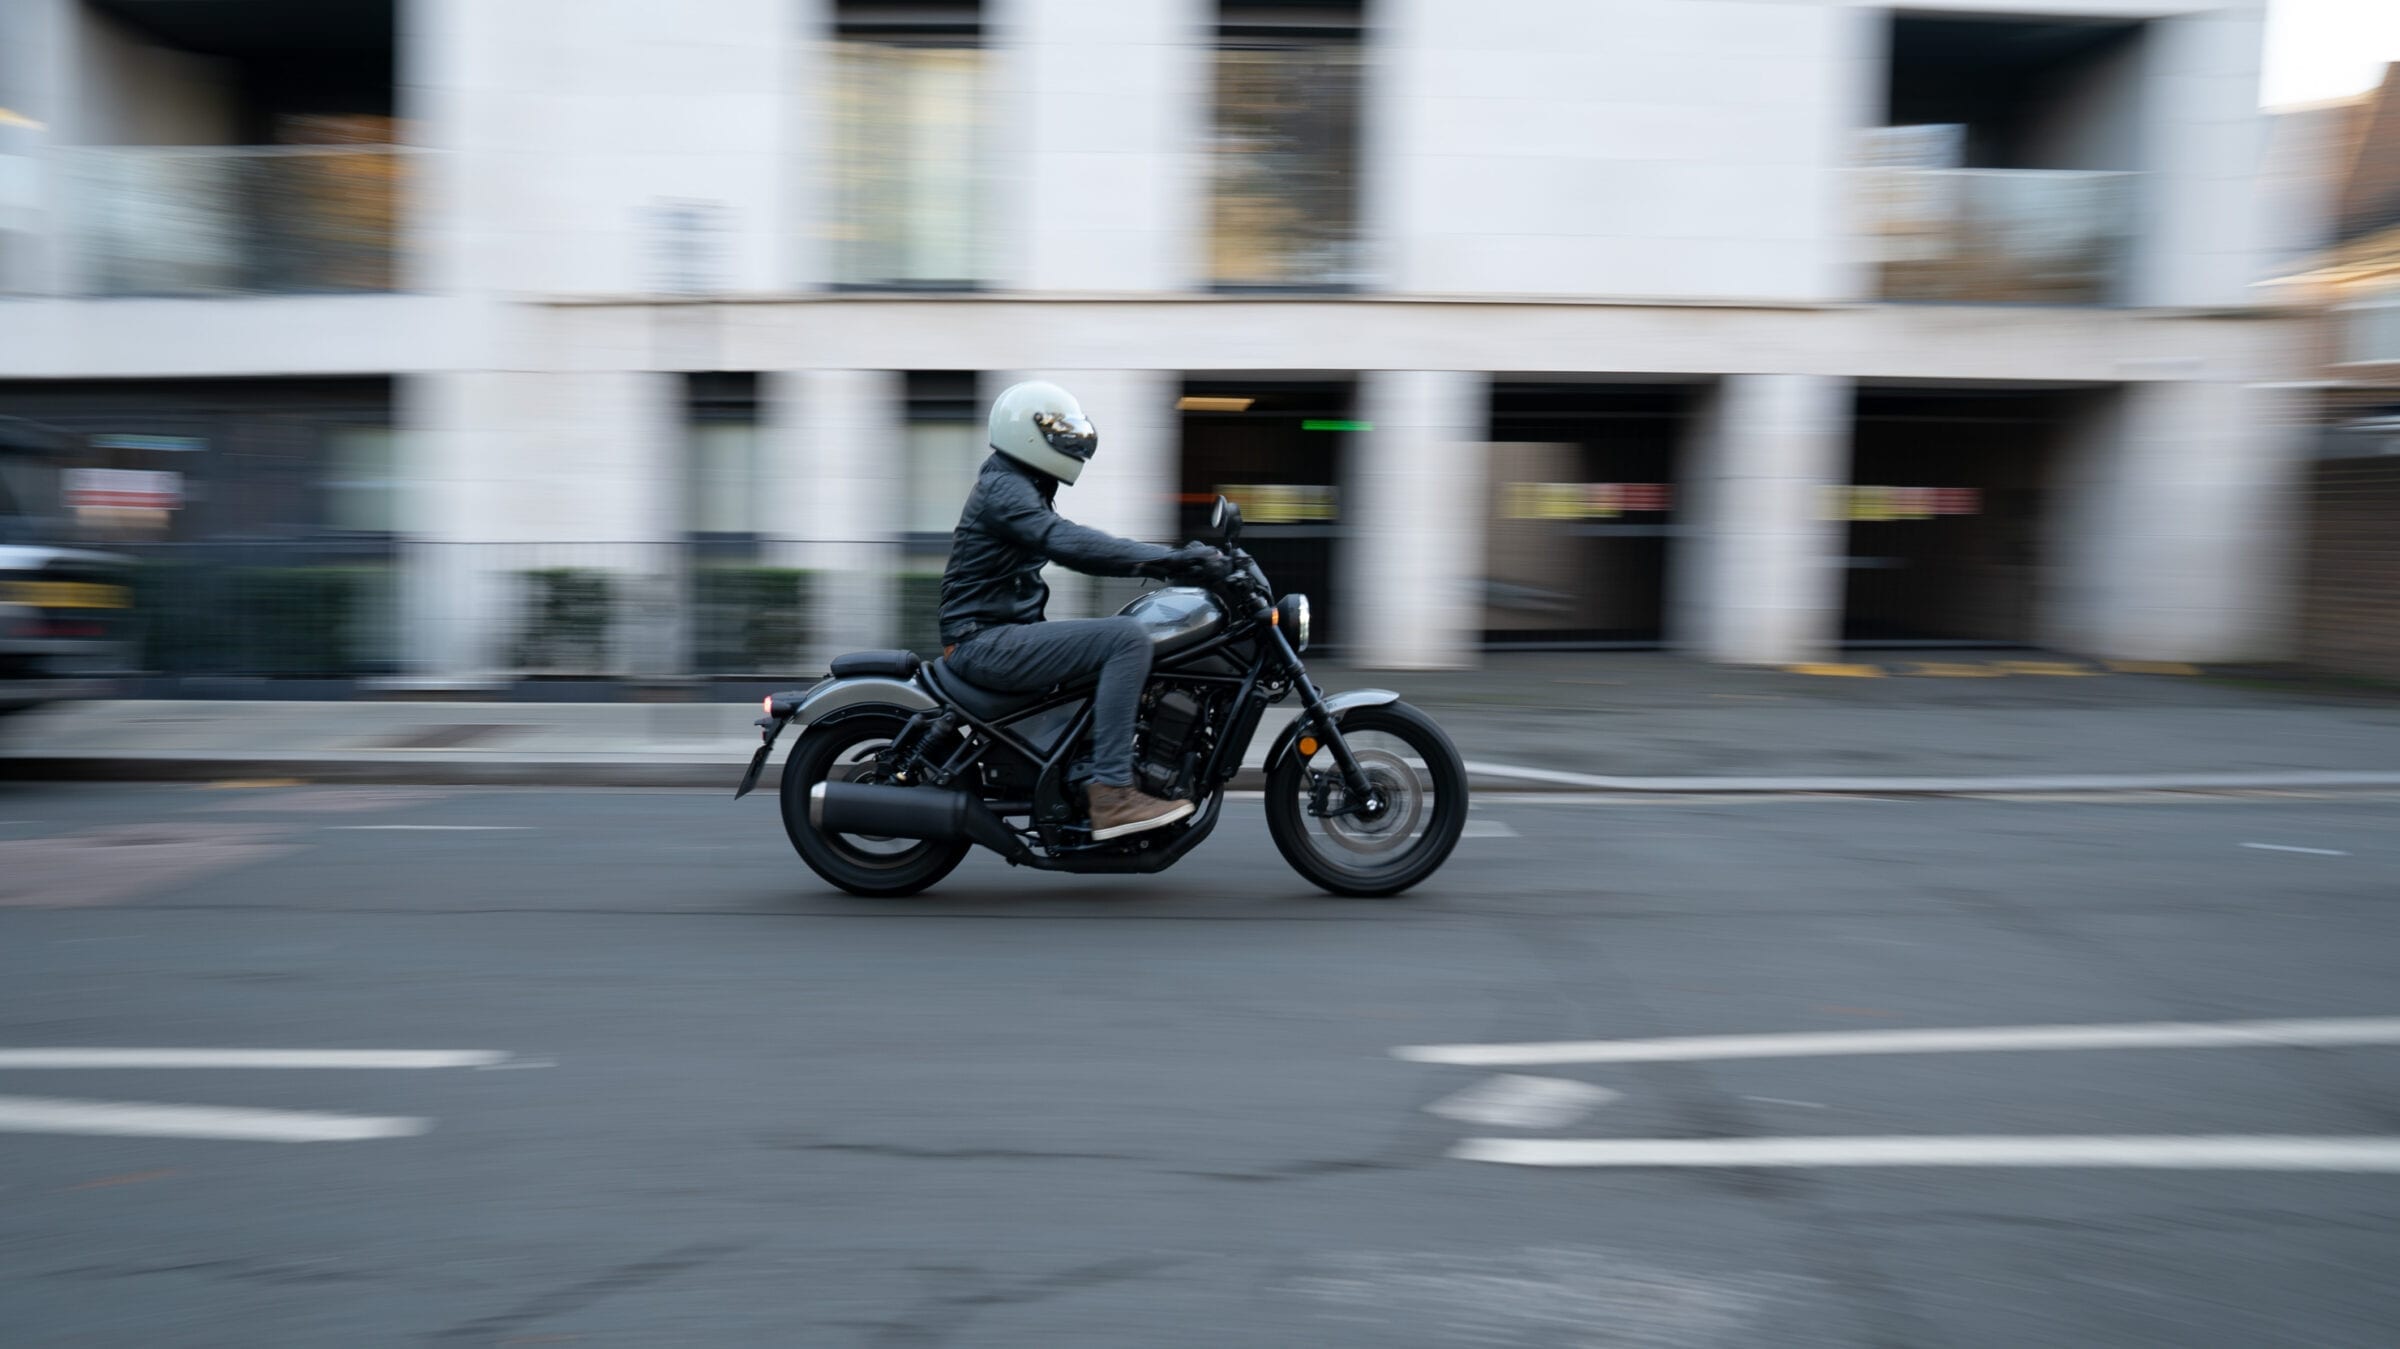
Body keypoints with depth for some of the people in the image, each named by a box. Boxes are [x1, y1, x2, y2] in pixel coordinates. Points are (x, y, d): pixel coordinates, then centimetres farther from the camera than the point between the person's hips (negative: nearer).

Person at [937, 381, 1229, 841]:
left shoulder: (1023, 487, 20)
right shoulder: (1004, 488, -13)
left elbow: (1078, 546, 18)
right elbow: (1071, 544, -27)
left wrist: (1173, 560, 6)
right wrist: (1171, 559, -29)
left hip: (996, 638, 11)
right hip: (984, 642, -11)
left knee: (1125, 652, 18)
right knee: (1128, 638, -23)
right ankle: (1111, 794, -25)